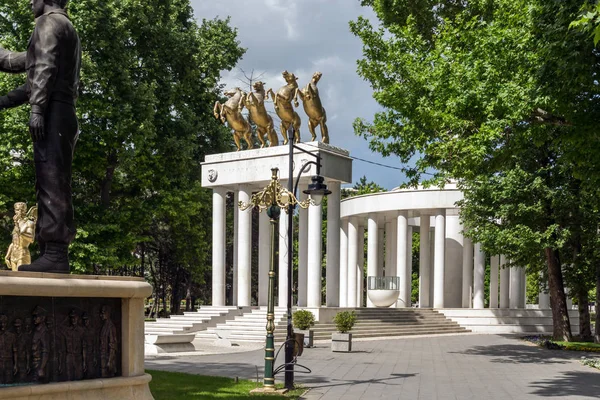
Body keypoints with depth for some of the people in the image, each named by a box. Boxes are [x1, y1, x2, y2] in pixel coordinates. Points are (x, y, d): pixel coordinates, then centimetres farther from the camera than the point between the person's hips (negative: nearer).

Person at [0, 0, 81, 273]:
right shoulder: (68, 30, 29)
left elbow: (45, 68, -15)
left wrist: (36, 109, -23)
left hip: (52, 113, -9)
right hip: (63, 115, 9)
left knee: (51, 182, -15)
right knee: (54, 185, 4)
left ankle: (55, 254, -21)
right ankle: (53, 254, 1)